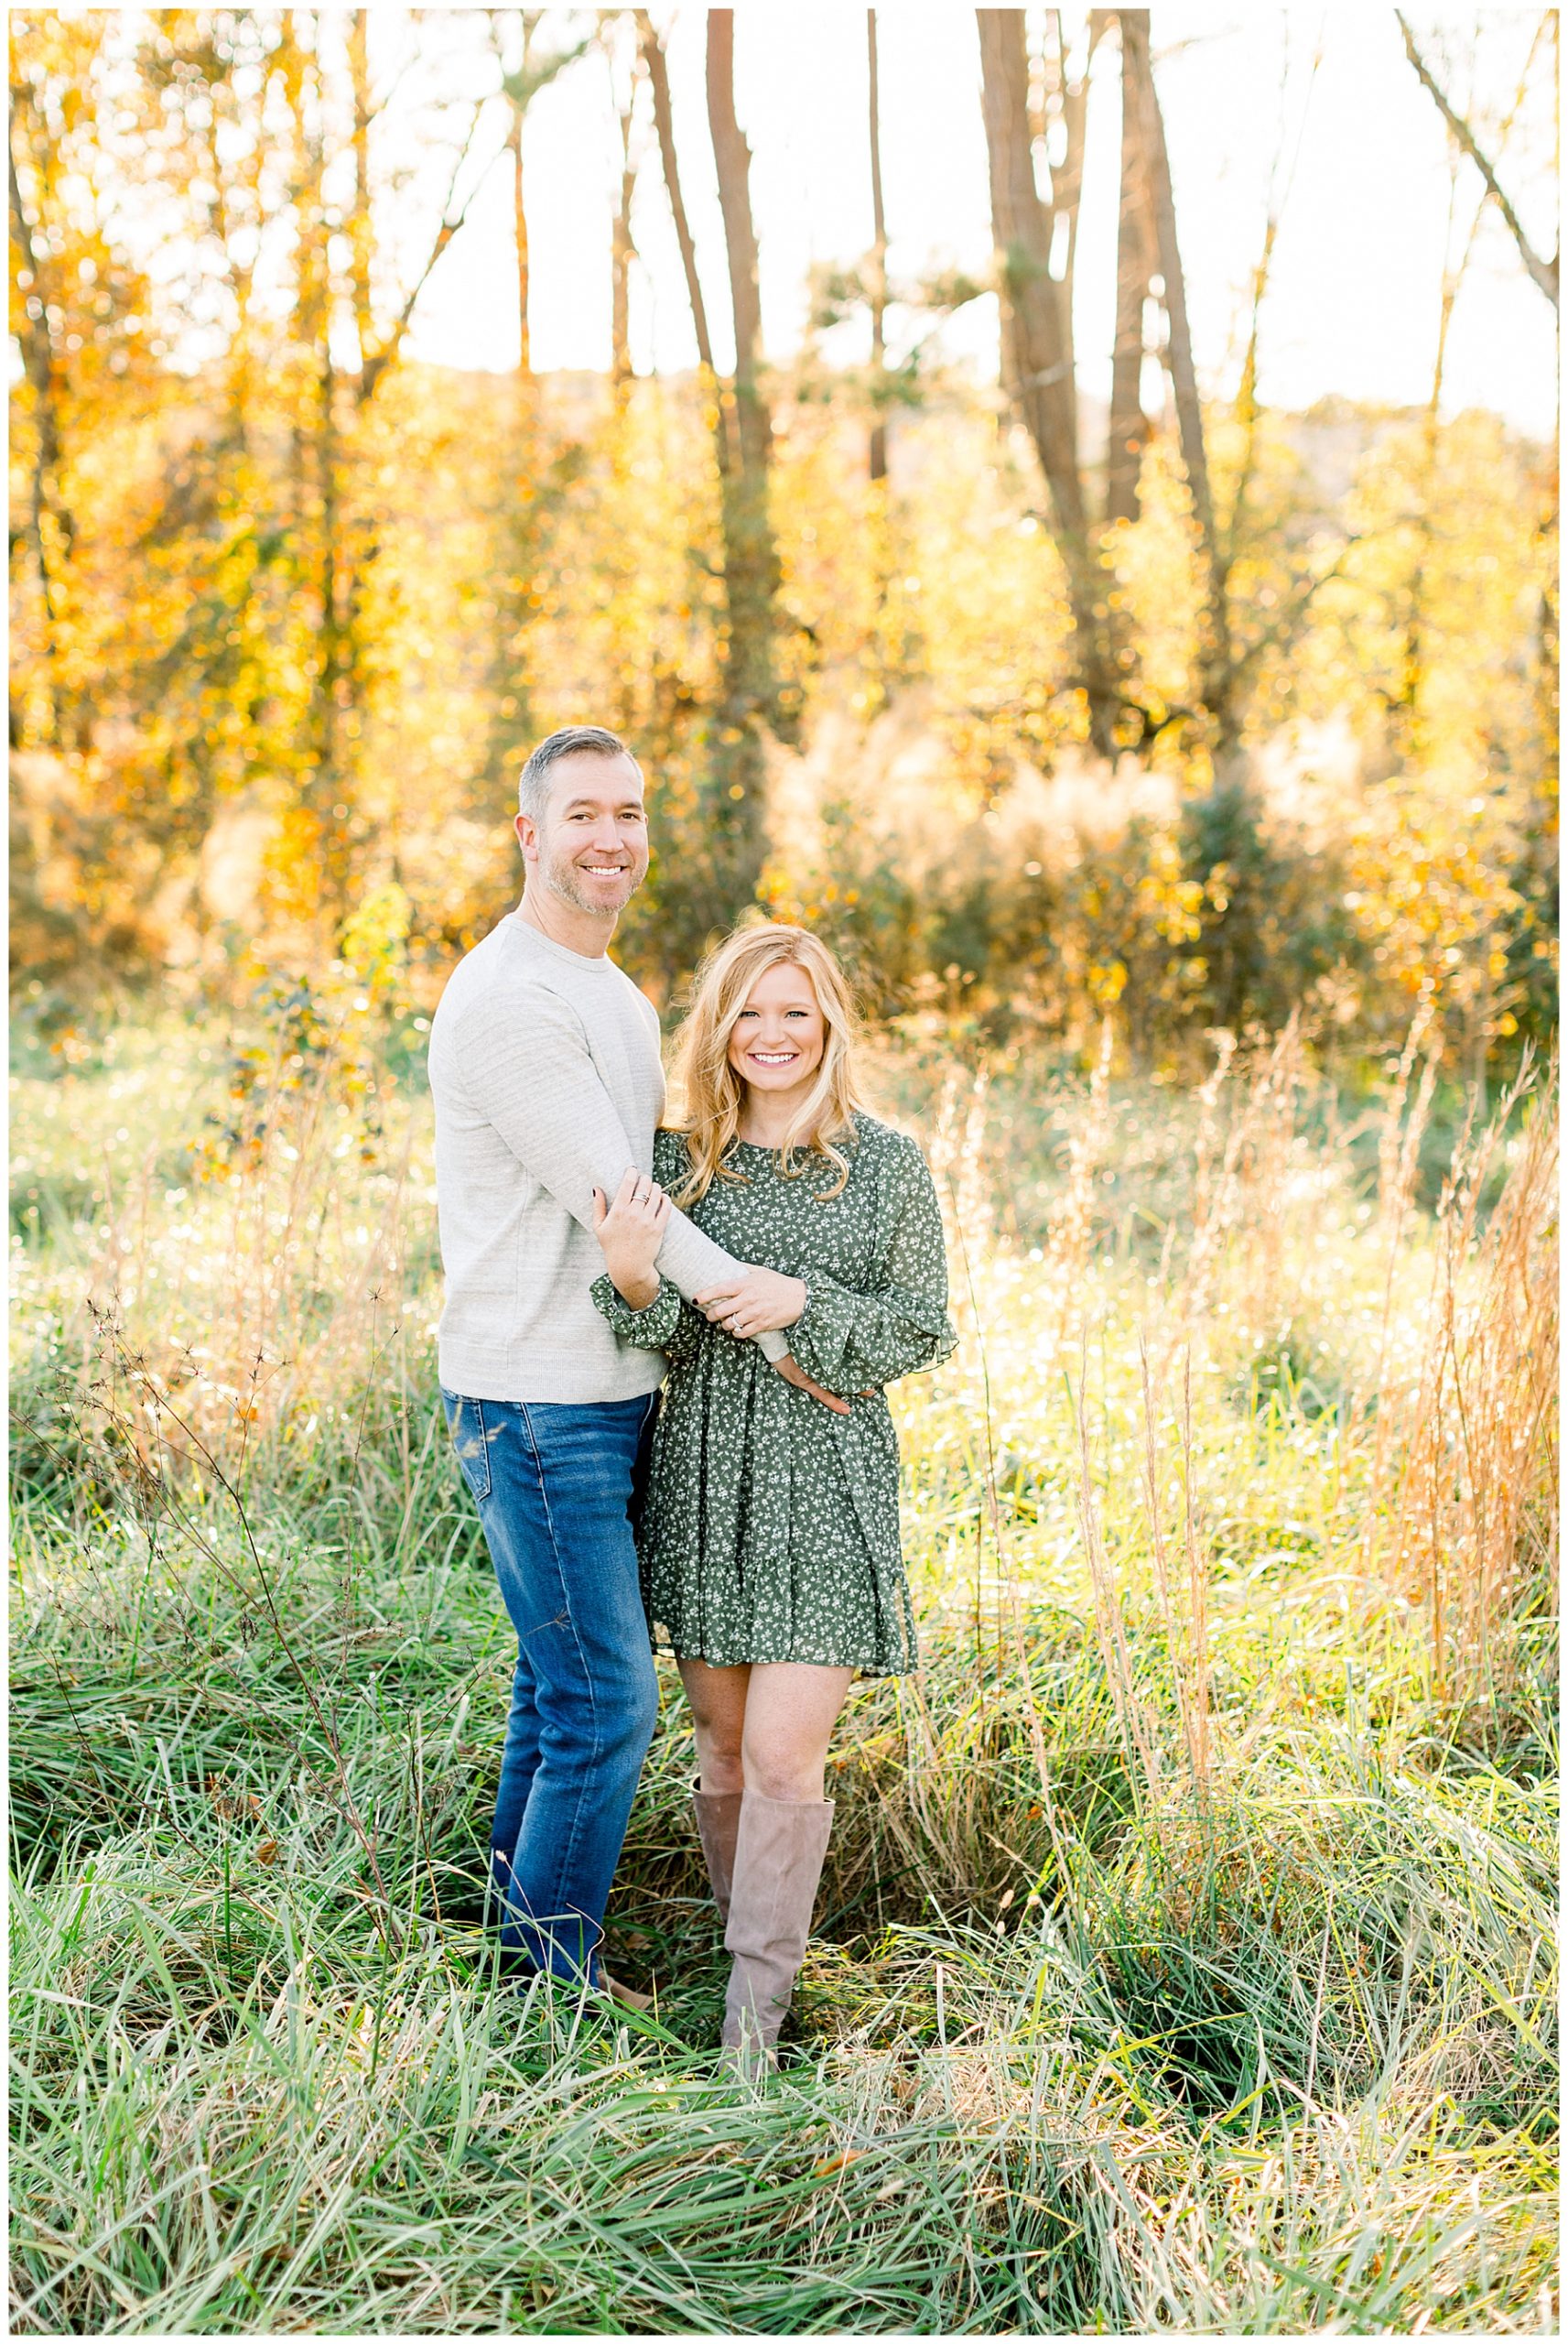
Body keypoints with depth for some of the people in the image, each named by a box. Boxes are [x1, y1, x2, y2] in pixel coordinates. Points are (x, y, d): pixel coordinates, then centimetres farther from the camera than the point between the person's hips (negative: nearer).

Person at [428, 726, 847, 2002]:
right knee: (607, 1702, -5)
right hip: (537, 1404, -9)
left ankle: (519, 1935, 27)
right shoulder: (508, 999, -16)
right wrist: (767, 1323, -11)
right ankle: (562, 1985, 9)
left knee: (562, 1683, 15)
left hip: (609, 1391, 9)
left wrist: (757, 1288, 5)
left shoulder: (621, 999, 16)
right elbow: (611, 1202, -17)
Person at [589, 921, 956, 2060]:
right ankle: (753, 1939, 32)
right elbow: (671, 1343, 4)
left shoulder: (887, 1165, -3)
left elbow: (925, 1328, 0)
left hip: (828, 1484, -3)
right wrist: (632, 1279, -18)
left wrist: (805, 1304, -16)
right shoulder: (679, 1160, 3)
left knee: (785, 1750, -7)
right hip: (704, 1475, 3)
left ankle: (755, 2010, 5)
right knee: (724, 1742, 12)